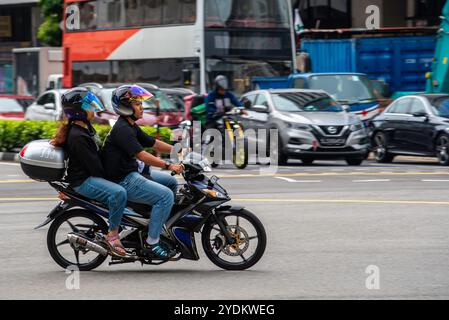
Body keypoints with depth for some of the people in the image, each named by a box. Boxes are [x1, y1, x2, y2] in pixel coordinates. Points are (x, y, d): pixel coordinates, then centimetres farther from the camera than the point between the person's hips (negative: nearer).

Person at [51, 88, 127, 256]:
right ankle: (113, 235, -21)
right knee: (119, 193, -33)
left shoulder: (86, 127, 11)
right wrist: (108, 177, -12)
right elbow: (93, 165, -22)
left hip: (93, 175, 11)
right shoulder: (77, 137, -22)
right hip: (83, 181, -11)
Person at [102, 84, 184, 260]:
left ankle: (162, 227, 17)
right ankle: (151, 243, -18)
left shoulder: (131, 127, 14)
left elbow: (154, 143, 18)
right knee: (165, 195, -20)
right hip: (123, 181, -11)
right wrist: (169, 166, -29)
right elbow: (141, 155, -27)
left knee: (171, 182, 16)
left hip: (133, 173, 11)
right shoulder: (122, 130, -19)